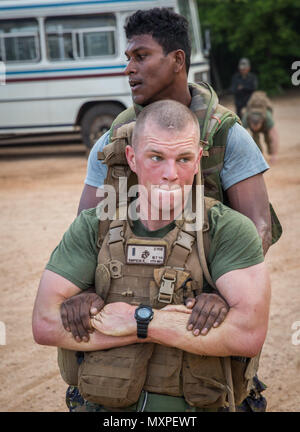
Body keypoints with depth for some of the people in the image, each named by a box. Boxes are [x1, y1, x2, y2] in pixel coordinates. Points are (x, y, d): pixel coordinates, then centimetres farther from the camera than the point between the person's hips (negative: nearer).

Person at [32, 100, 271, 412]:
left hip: (195, 410, -1)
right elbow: (45, 324, -2)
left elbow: (250, 334, -12)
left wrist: (139, 320, -10)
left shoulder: (229, 230, 0)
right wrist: (165, 326, -9)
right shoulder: (93, 227, 7)